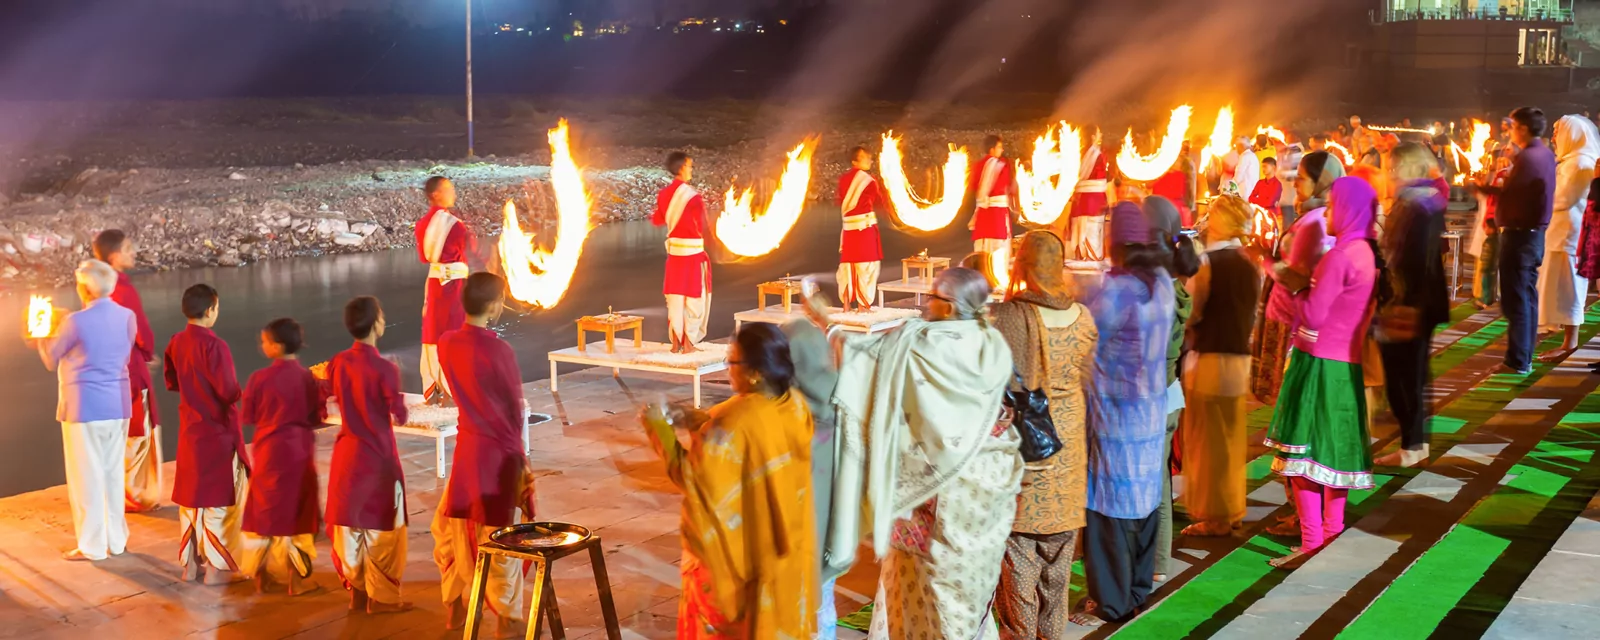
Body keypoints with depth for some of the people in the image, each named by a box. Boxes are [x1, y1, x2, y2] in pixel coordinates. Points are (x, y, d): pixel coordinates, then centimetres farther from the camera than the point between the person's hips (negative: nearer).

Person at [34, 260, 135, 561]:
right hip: (118, 404, 6)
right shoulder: (127, 317, -1)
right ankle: (116, 540, 22)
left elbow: (51, 360, -2)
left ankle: (92, 546, 11)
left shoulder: (77, 322, -17)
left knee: (86, 477, 5)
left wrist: (41, 337, 18)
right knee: (113, 473, 15)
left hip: (85, 406, -6)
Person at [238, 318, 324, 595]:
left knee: (265, 510, 13)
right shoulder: (307, 377, -10)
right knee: (297, 512, 11)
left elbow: (247, 416, -3)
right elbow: (319, 416, -4)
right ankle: (297, 576, 13)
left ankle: (262, 575, 20)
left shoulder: (260, 378, -13)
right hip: (300, 450, 1)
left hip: (270, 450, -1)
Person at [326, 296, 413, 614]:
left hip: (347, 451, 6)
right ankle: (381, 596, 14)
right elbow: (399, 416, -13)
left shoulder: (338, 363, -3)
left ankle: (356, 590, 24)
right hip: (378, 454, -6)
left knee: (350, 522, 14)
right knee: (381, 527, 7)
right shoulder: (385, 369, -20)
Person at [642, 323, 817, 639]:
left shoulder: (736, 421, -30)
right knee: (776, 614, 23)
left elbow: (691, 473, -24)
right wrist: (699, 420, 2)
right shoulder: (795, 405, -7)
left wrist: (659, 428, -15)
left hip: (736, 546, -7)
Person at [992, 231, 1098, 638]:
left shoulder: (1005, 317, -18)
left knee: (1018, 548, 6)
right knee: (1058, 549, 16)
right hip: (1066, 450, 4)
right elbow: (1090, 382, 8)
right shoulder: (1080, 317, -4)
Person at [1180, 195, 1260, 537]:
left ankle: (1213, 517, 9)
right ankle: (1232, 509, 24)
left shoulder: (1206, 262, -14)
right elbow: (1253, 316, 12)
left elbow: (1190, 312, -14)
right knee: (1232, 439, 15)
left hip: (1208, 358, -6)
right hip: (1240, 359, 6)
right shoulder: (1250, 266, 5)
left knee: (1206, 440, 3)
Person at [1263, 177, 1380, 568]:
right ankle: (1332, 534, 25)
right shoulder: (1366, 253, 9)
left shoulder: (1339, 256, -17)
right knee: (1333, 448, 16)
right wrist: (1308, 291, 6)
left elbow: (1313, 316, -17)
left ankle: (1312, 544, -2)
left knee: (1301, 453, -4)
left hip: (1319, 363, -9)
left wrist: (1297, 291, -2)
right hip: (1346, 364, 9)